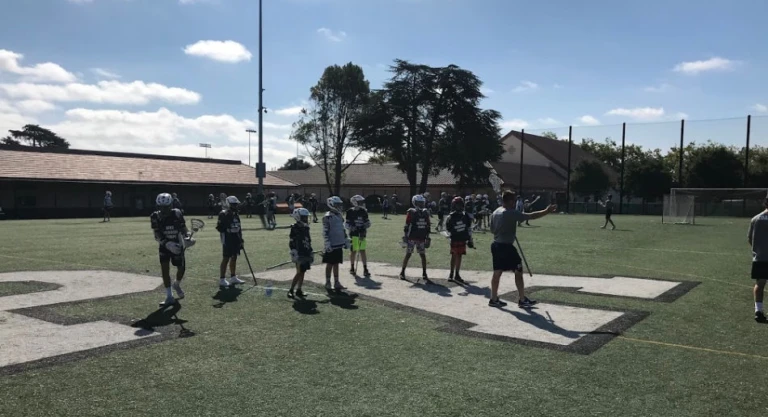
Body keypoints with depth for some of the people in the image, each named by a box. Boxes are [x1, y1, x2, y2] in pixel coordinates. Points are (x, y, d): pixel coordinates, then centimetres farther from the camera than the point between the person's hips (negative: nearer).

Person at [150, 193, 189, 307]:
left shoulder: (177, 214, -14)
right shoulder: (155, 217, -13)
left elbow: (183, 229, -5)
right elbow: (157, 236, -15)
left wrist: (187, 236, -25)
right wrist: (168, 244, -29)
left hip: (177, 246, 0)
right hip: (164, 246, 0)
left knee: (181, 268, 7)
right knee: (165, 270, -7)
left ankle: (177, 285, 41)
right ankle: (169, 297, 1)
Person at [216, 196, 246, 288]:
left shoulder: (236, 214, 13)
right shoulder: (224, 214, -13)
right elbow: (219, 227, -17)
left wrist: (240, 239, 18)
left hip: (235, 240, 8)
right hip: (227, 241, -8)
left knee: (234, 258, 13)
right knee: (226, 259, -6)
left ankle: (233, 278, 24)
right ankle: (222, 280, -1)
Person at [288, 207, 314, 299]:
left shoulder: (306, 228, 13)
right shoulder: (295, 229, -11)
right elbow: (291, 242, -13)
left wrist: (311, 253, 21)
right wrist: (294, 254, -18)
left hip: (306, 254, 8)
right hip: (299, 255, -8)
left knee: (303, 272, 9)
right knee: (299, 272, -9)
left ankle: (299, 290, 17)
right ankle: (290, 290, -1)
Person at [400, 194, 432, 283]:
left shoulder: (425, 213, 7)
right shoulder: (411, 212, -7)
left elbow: (428, 226, 12)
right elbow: (406, 226, -6)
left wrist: (427, 238, 9)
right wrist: (405, 236, -9)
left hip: (421, 238, 4)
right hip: (411, 238, -4)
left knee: (423, 255, 2)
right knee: (408, 255, 3)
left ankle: (424, 275, 7)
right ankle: (402, 272, 16)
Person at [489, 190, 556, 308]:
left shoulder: (495, 213, 8)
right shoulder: (511, 213, -16)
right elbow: (531, 216, -18)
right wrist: (546, 211, -11)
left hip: (496, 245, 8)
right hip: (506, 247, -8)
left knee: (497, 272, 12)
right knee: (518, 271, 3)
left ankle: (494, 299, 16)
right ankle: (522, 300, 8)